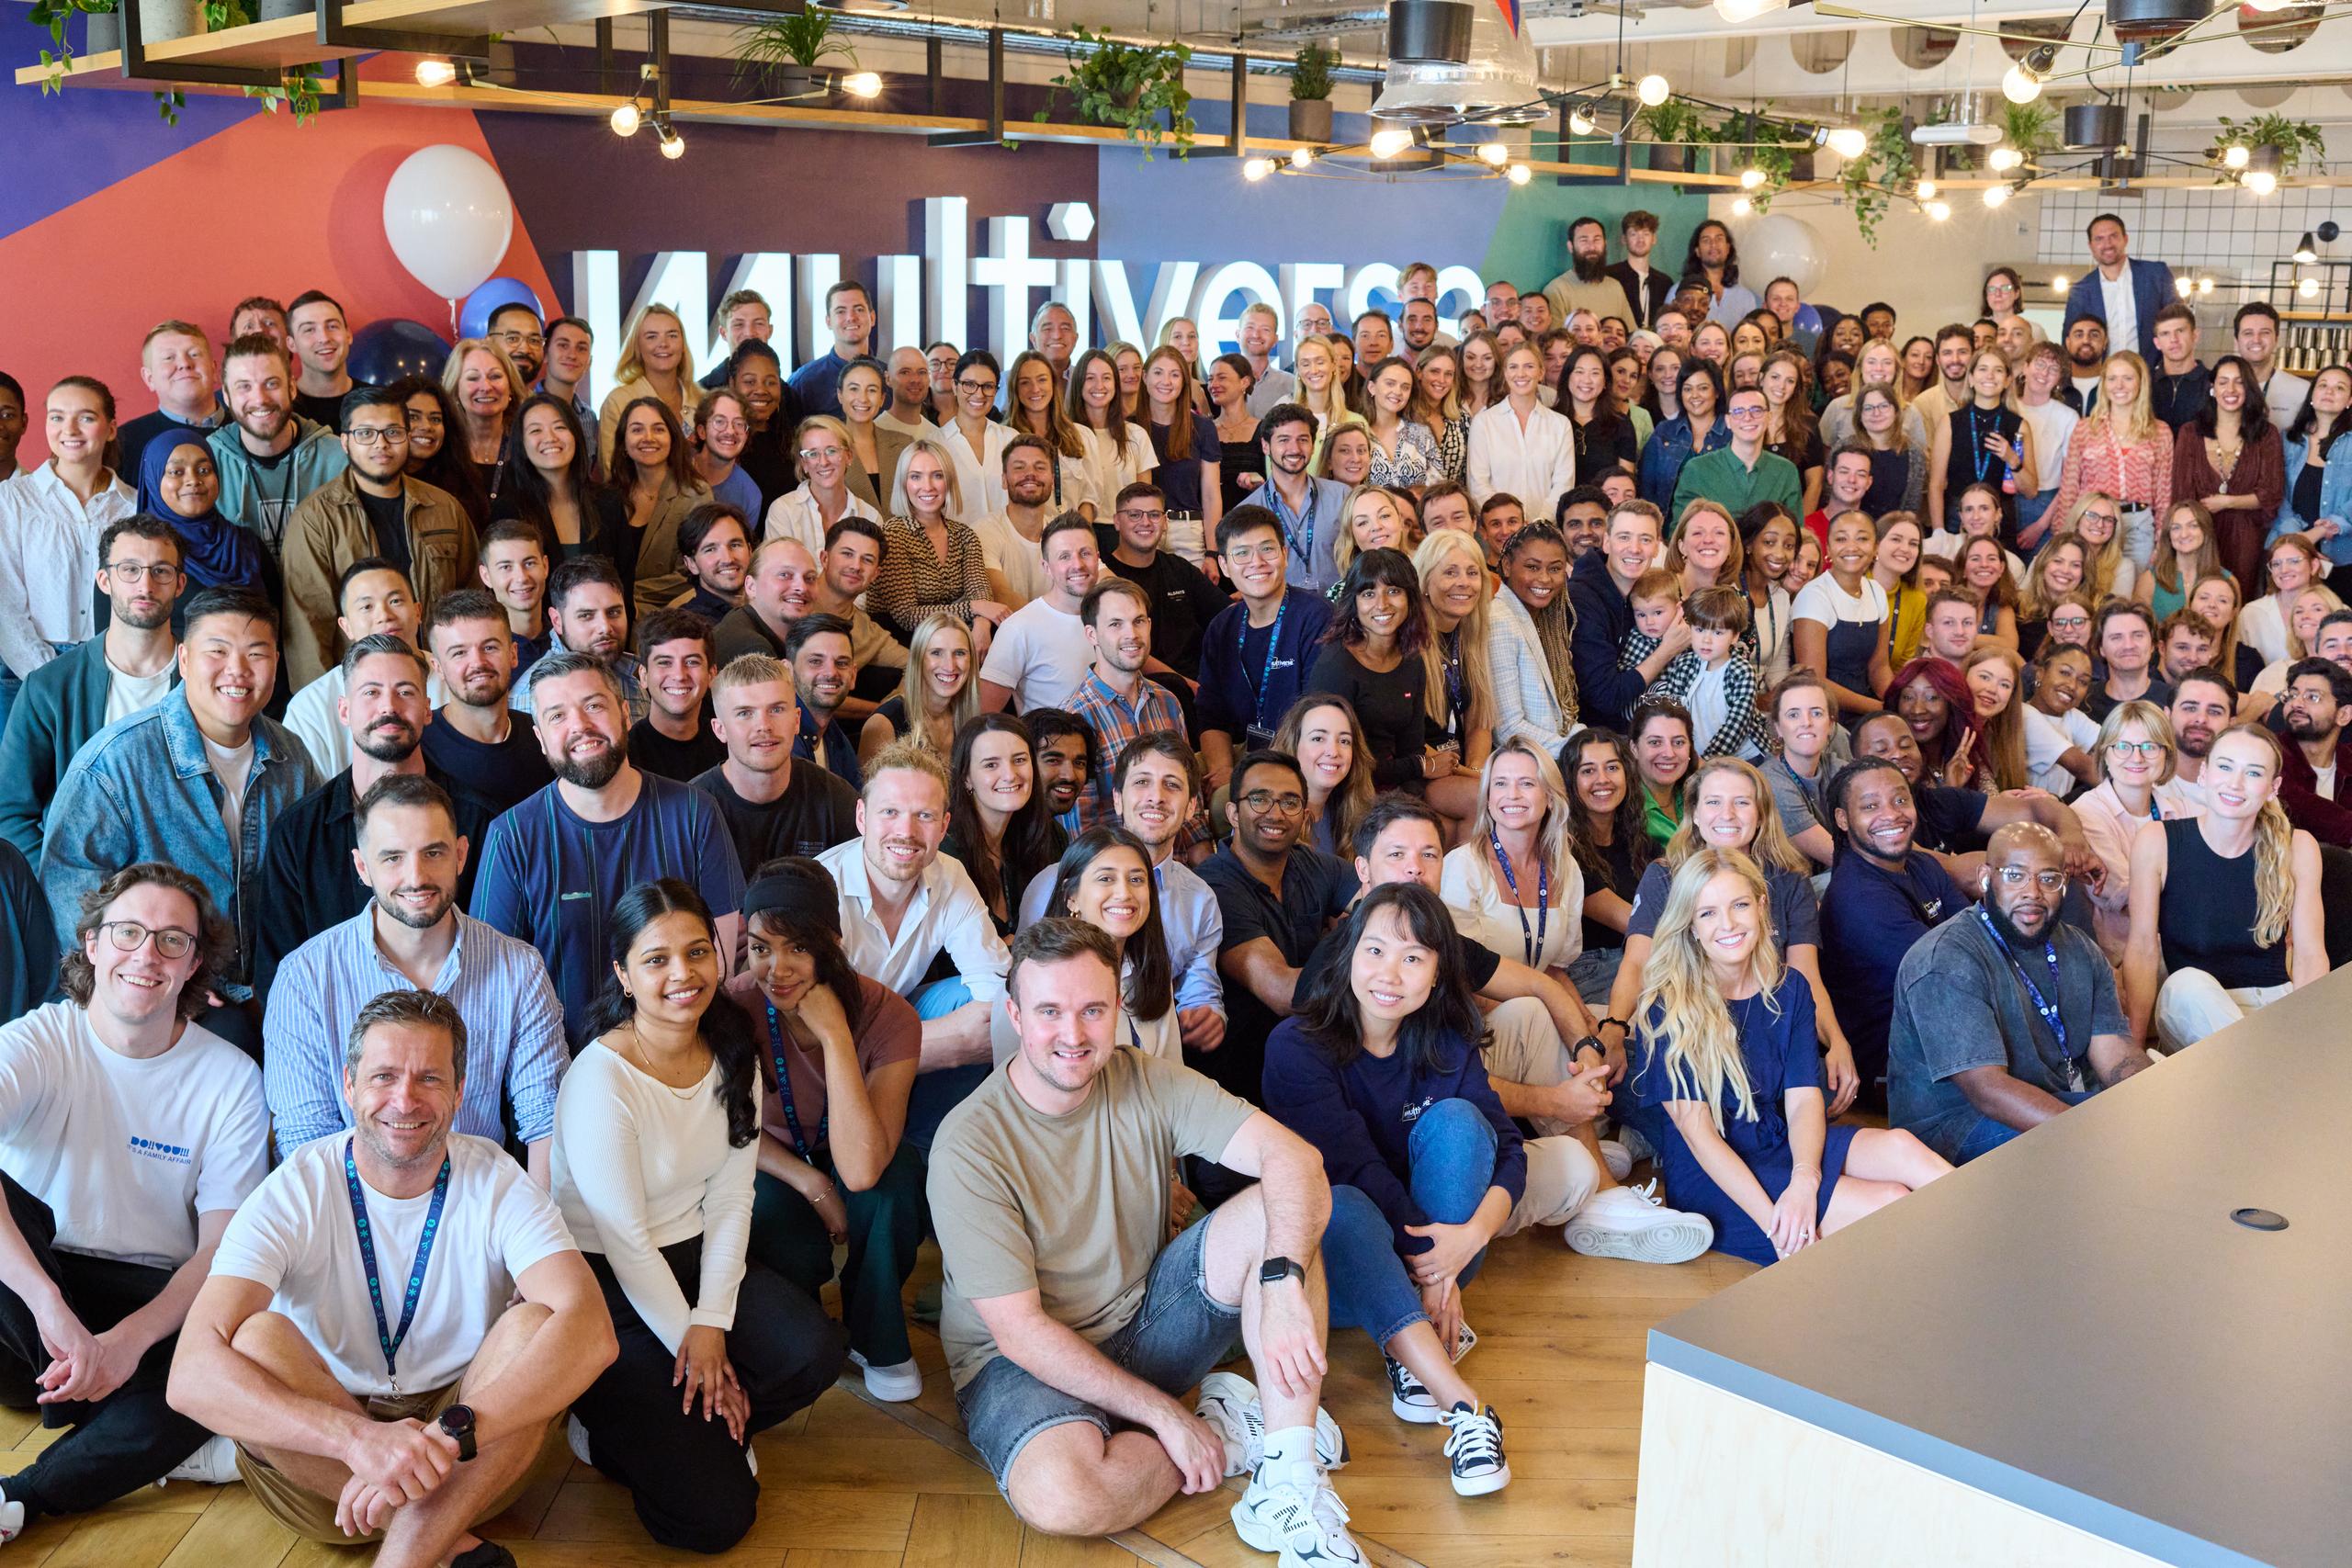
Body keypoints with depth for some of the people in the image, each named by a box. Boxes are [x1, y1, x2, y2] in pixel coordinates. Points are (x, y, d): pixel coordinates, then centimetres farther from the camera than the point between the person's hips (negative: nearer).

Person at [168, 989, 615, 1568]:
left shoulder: (496, 1183, -10)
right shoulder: (295, 1193, -12)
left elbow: (591, 1331, -28)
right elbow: (191, 1374, -28)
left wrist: (448, 1433, -44)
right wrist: (358, 1437, -45)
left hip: (475, 1469, 0)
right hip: (320, 1468, 0)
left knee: (533, 1326, -26)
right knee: (258, 1341, -26)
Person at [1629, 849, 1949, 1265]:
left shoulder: (1788, 989, 6)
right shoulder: (1666, 1009, -10)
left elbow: (1803, 1100, -4)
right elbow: (1697, 1131, -14)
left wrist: (1804, 1180, -25)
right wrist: (1775, 1226, -24)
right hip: (1711, 1176, -5)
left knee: (1901, 1146, -25)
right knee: (1893, 1205, -25)